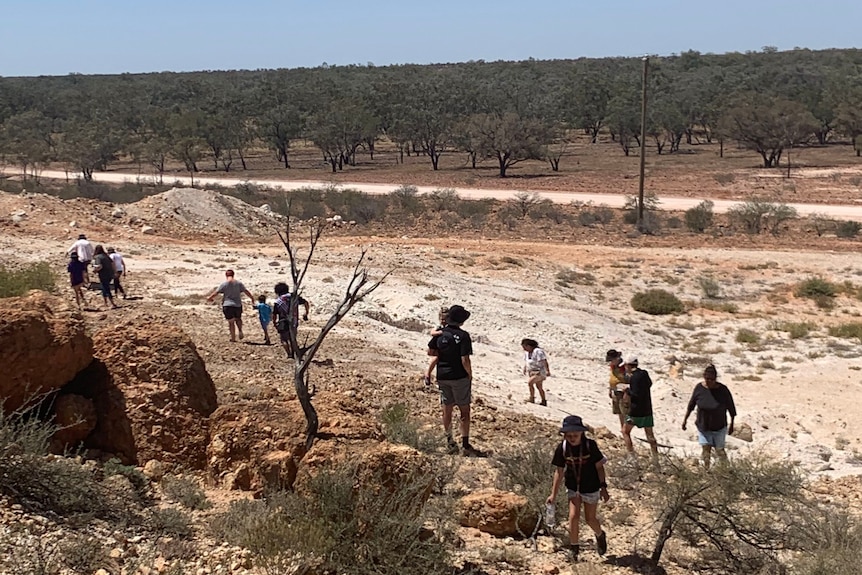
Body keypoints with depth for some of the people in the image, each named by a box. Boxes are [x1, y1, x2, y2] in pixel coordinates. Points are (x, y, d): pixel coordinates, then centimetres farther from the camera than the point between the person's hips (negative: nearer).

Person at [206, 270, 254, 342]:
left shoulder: (224, 284, -5)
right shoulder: (238, 283, 2)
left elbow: (216, 292, -3)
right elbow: (246, 291, 4)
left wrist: (209, 297, 13)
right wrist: (252, 298, 18)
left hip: (228, 305, -2)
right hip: (238, 305, 2)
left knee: (231, 322, 5)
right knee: (238, 319, 24)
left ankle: (233, 338, 5)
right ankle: (240, 331, 0)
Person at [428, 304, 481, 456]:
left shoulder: (440, 333, 1)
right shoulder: (463, 336, -16)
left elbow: (430, 352, 9)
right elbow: (465, 360, -19)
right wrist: (470, 375, -4)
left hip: (442, 377, 5)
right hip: (459, 377, -5)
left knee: (447, 410, 14)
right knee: (464, 411, 4)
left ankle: (450, 442, 22)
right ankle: (465, 445, 5)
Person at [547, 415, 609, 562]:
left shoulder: (590, 445, -19)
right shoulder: (562, 448, -13)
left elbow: (599, 467, -8)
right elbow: (559, 471, -4)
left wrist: (603, 487, -7)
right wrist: (553, 494, -4)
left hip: (591, 487, -2)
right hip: (572, 487, 2)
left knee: (590, 518, 9)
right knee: (573, 516, -9)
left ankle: (600, 535, 43)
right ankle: (574, 547, 10)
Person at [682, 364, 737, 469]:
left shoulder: (723, 390, -17)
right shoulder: (699, 388, -12)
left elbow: (731, 408, -5)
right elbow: (691, 405, 2)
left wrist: (731, 424, 2)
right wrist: (685, 419, 6)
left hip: (719, 427, -1)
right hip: (703, 427, 1)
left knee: (720, 450, 8)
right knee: (705, 450, -1)